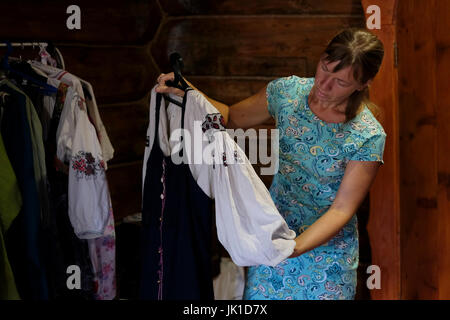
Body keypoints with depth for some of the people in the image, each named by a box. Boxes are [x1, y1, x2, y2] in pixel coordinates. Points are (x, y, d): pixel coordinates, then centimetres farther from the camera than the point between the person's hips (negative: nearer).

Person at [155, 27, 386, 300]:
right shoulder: (287, 91, -10)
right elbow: (233, 117, 6)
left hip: (327, 246, -3)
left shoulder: (368, 137, -21)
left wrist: (294, 247, -34)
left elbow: (342, 209, -20)